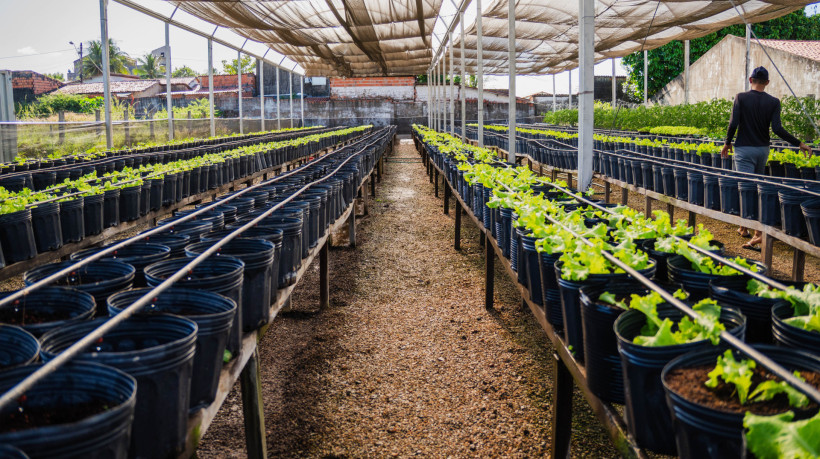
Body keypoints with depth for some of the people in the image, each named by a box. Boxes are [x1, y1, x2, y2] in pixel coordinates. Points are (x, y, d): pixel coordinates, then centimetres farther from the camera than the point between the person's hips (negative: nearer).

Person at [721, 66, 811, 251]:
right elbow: (777, 129, -11)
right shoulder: (773, 102, -1)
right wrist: (799, 143, -3)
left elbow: (733, 124, -12)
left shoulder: (741, 98, -6)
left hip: (744, 149, -3)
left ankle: (760, 233, -11)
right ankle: (745, 226, 20)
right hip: (762, 150, 4)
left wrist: (727, 143, 4)